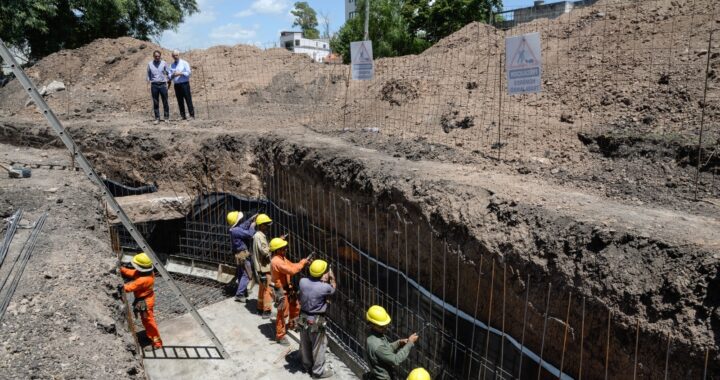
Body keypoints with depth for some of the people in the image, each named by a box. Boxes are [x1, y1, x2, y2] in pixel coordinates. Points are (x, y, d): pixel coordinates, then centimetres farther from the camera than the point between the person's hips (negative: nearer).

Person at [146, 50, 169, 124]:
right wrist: (149, 86, 3)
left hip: (163, 84, -1)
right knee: (155, 103, 2)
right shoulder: (150, 64, 5)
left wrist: (167, 84, 2)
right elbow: (148, 75, 10)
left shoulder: (164, 63, 2)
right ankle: (157, 118, 8)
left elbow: (167, 73, 8)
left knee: (165, 102, 1)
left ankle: (167, 117, 9)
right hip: (154, 85, 1)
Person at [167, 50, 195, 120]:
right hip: (176, 85, 4)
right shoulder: (171, 65, 14)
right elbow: (169, 75, 10)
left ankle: (192, 115, -6)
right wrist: (173, 75, -12)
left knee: (188, 100, -7)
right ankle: (183, 116, 6)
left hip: (184, 84, -4)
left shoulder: (184, 63, 3)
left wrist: (180, 73, -16)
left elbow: (188, 72, -5)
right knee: (180, 101, 3)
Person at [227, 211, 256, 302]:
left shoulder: (234, 229, 8)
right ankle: (239, 295, -6)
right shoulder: (236, 230, -23)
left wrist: (250, 219, 17)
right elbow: (249, 234, -25)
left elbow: (243, 226, 24)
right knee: (246, 275, -6)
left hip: (239, 255, 10)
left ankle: (243, 293, 29)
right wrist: (252, 226, -9)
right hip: (243, 255, -10)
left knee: (241, 275, 18)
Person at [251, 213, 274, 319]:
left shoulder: (258, 235, 12)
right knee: (267, 290, -2)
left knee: (262, 289, 20)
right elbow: (265, 251, -27)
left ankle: (260, 308, 30)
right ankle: (266, 311, 4)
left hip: (260, 267, 10)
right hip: (264, 267, -10)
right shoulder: (260, 236, -20)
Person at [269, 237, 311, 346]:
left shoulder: (282, 258, 5)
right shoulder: (276, 261, -28)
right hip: (281, 291, -10)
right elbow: (292, 270, -33)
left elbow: (292, 265, 10)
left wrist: (303, 262, -7)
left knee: (295, 307, 24)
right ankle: (280, 336, 16)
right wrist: (302, 262, -22)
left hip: (288, 288, 10)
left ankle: (291, 324, 47)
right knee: (282, 313, 2)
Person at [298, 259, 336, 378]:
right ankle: (318, 371, 28)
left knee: (305, 344, 23)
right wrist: (332, 278, 9)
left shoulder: (302, 282, -13)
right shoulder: (325, 287, -26)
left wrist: (322, 281, 5)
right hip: (316, 321, -6)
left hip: (303, 317, 6)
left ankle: (307, 365, 44)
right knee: (318, 346, 14)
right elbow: (333, 289, -2)